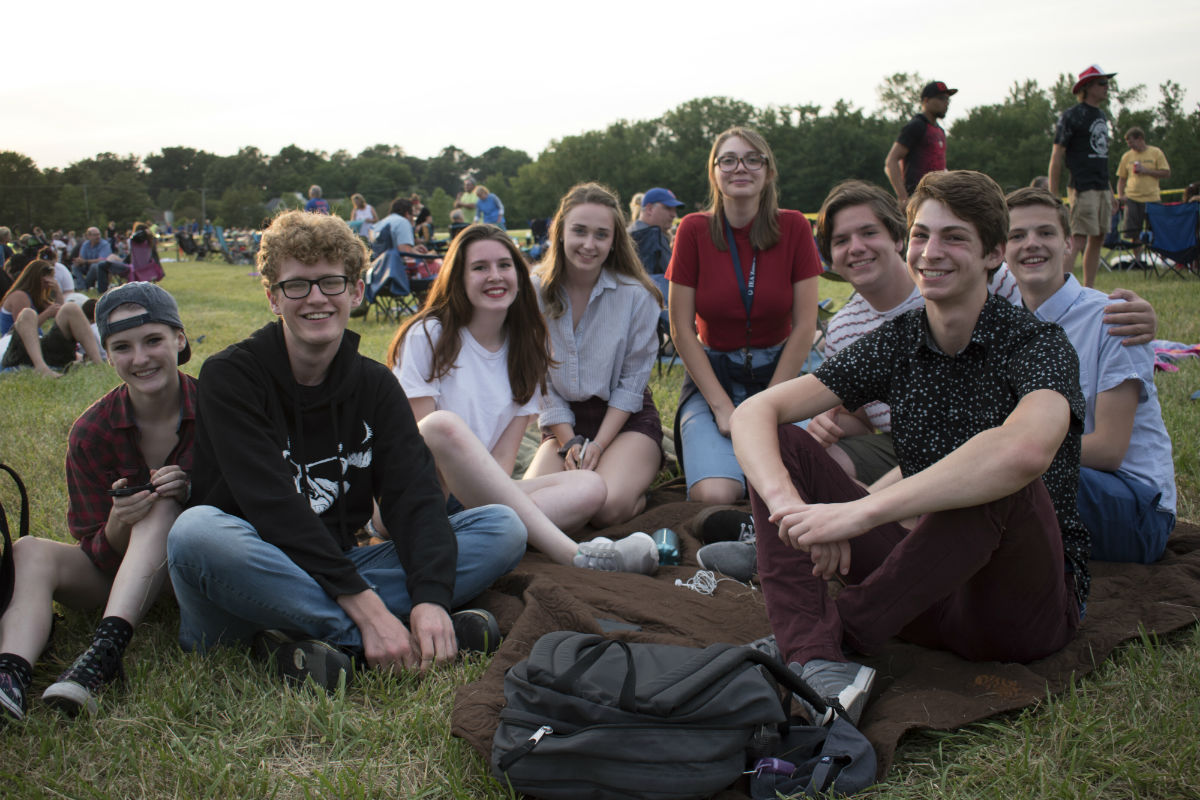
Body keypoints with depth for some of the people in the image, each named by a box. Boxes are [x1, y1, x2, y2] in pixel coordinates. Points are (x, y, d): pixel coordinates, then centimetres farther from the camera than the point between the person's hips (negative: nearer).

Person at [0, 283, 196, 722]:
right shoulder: (91, 433, -7)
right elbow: (100, 557, -6)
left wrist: (194, 492, -27)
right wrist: (117, 525, -30)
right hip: (116, 569, 3)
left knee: (164, 506, -31)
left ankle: (106, 650, -45)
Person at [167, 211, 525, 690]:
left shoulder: (375, 386, 7)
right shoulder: (231, 376, -7)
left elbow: (414, 498, -7)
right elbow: (276, 509, -20)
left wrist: (431, 598, -28)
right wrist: (367, 609, -29)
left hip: (339, 568, 4)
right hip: (242, 578, -4)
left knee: (503, 528, -10)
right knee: (197, 531, -37)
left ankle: (310, 637, -25)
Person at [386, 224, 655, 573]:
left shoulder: (527, 348, 10)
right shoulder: (427, 336, -1)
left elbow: (505, 455, 2)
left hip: (482, 495, 4)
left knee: (590, 486, -17)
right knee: (445, 425, -35)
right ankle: (570, 553, -41)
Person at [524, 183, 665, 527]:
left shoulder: (637, 295, -8)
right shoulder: (536, 293, -3)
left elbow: (632, 382, -5)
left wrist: (598, 445, -15)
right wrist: (569, 443, -12)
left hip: (626, 418, -2)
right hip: (565, 421, 2)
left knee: (607, 506, -29)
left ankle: (635, 476, 5)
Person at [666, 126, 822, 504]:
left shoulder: (793, 228, -4)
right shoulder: (694, 230, -6)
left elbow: (804, 325, -4)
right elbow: (682, 330, -6)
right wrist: (723, 408, -12)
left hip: (777, 373, 1)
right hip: (712, 374, -1)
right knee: (716, 496, -24)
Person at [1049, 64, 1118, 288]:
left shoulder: (1101, 116, 18)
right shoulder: (1071, 116, -5)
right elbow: (1057, 156, -8)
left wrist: (1110, 192, 21)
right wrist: (1054, 196, -13)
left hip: (1102, 189, 8)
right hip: (1083, 189, -8)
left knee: (1098, 240, 8)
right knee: (1078, 240, -13)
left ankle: (1089, 289, 13)